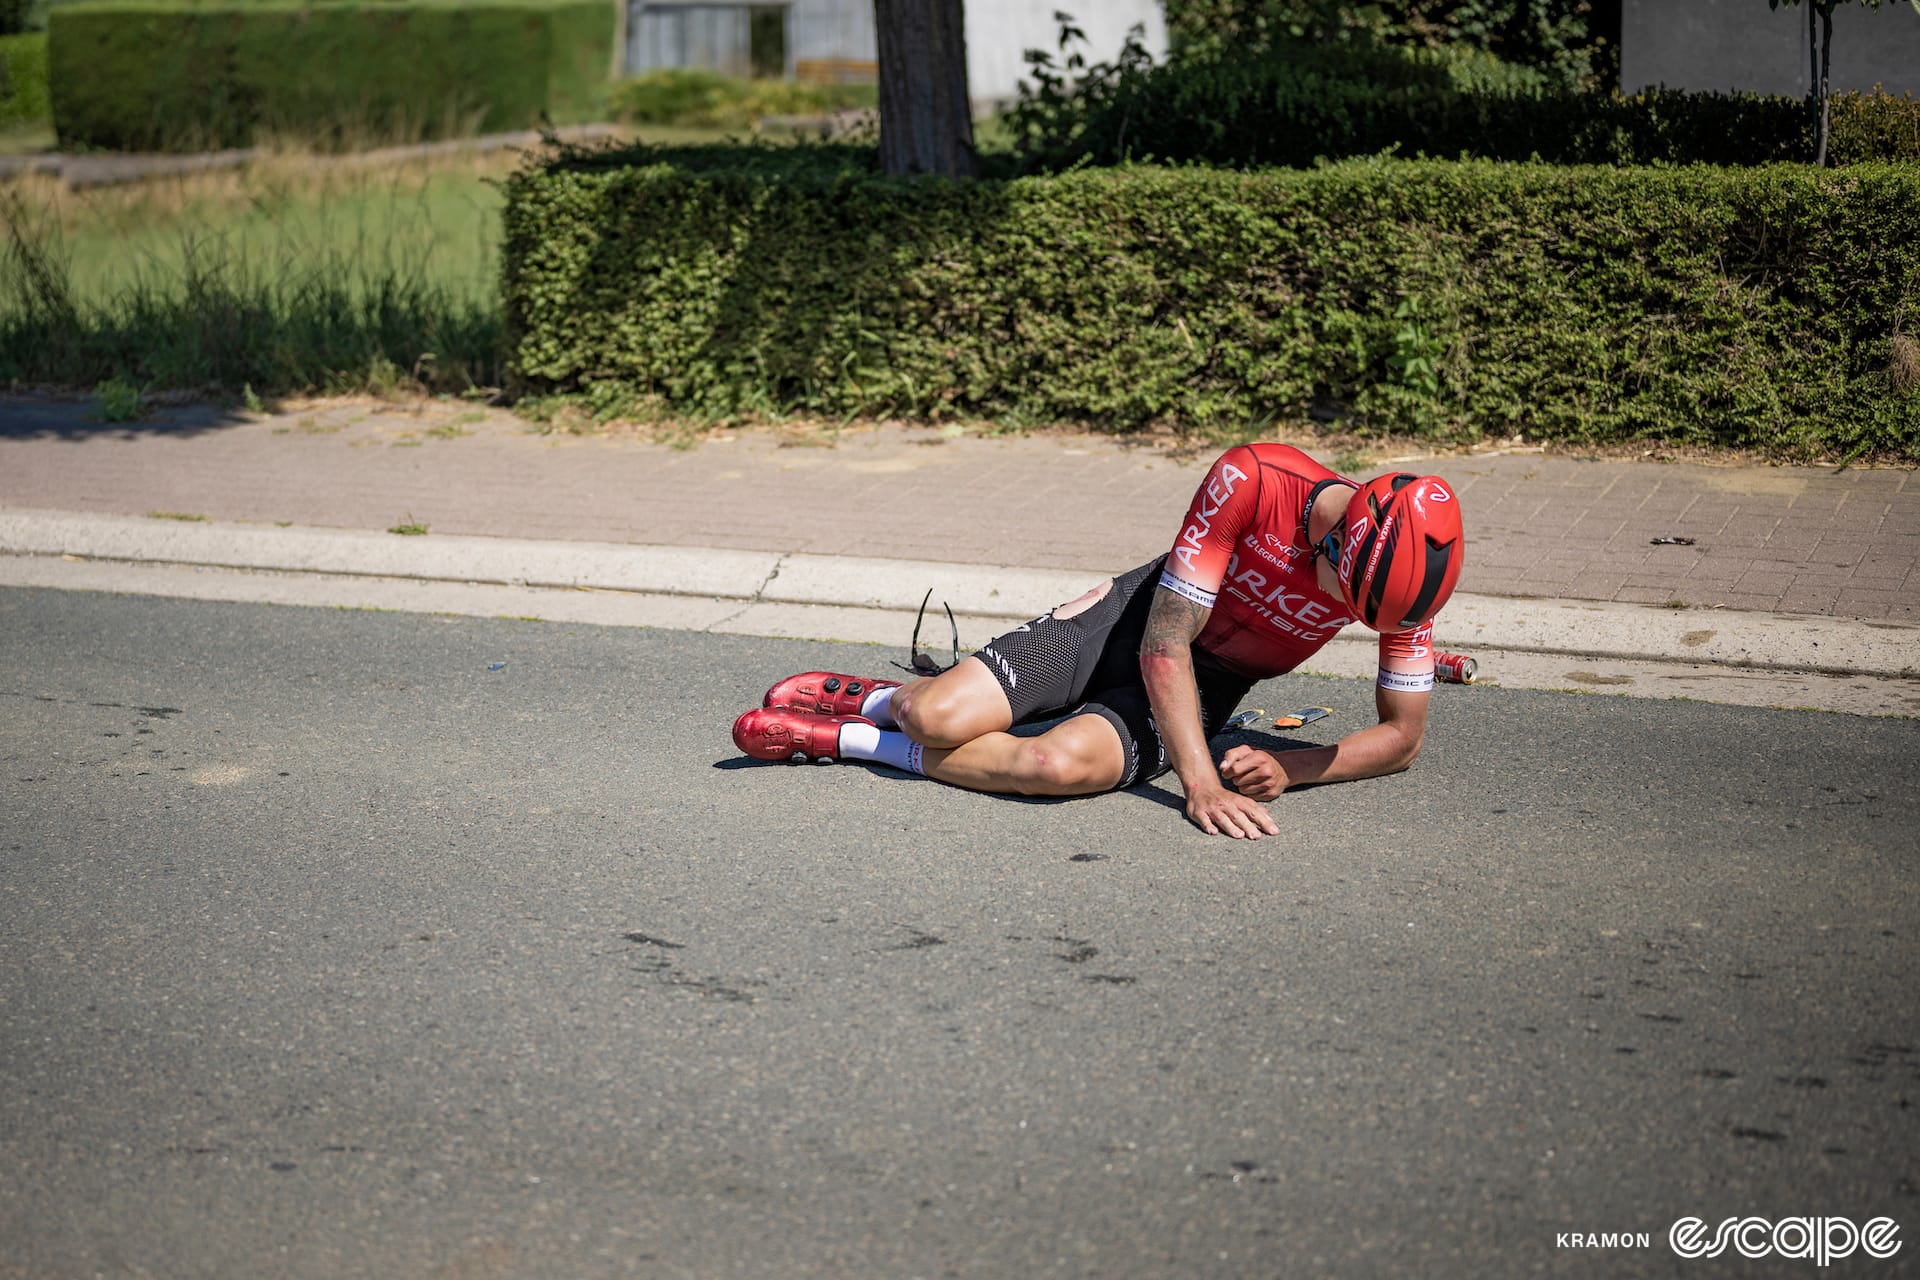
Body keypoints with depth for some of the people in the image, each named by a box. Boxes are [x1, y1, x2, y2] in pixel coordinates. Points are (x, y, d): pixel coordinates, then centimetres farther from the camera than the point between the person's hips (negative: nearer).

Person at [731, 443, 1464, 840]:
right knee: (937, 720, -22)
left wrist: (1288, 770, -25)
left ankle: (852, 741, -9)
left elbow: (1403, 735, -8)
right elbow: (1164, 643, -25)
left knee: (1064, 765, -31)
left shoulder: (1400, 570, -19)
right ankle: (881, 701, 19)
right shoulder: (1251, 480, -28)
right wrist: (1200, 785, -35)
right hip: (1133, 623, -1)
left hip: (1208, 684, 1)